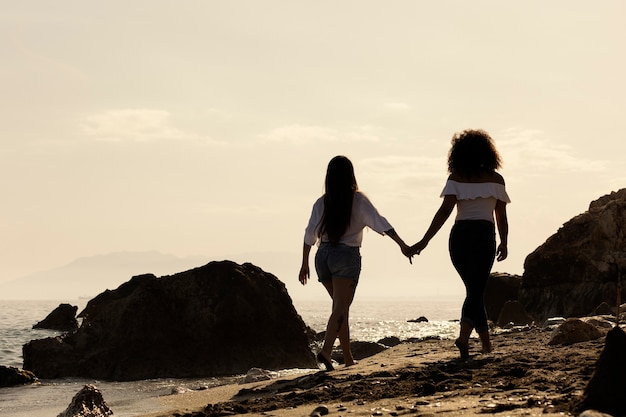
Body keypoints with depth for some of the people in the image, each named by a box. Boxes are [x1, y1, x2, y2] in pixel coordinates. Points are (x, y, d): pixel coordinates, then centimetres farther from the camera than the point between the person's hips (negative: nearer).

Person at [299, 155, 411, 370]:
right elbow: (380, 223, -9)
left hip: (323, 255, 4)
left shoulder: (322, 202, 5)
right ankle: (326, 350, -30)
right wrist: (402, 244, -10)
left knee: (341, 306, 17)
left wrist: (305, 264, 11)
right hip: (346, 256, -4)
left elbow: (310, 234, 4)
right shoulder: (358, 200, -2)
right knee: (340, 308, -9)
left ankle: (348, 357, 22)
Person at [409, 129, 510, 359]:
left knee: (474, 288, 18)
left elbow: (445, 211, -8)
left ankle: (485, 339, 23)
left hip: (459, 235, 2)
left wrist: (424, 241, -10)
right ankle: (463, 336, -26)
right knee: (476, 290, -4)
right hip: (484, 235, -2)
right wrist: (504, 244, 20)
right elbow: (501, 217, 5)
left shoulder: (456, 178, 3)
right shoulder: (495, 179, 5)